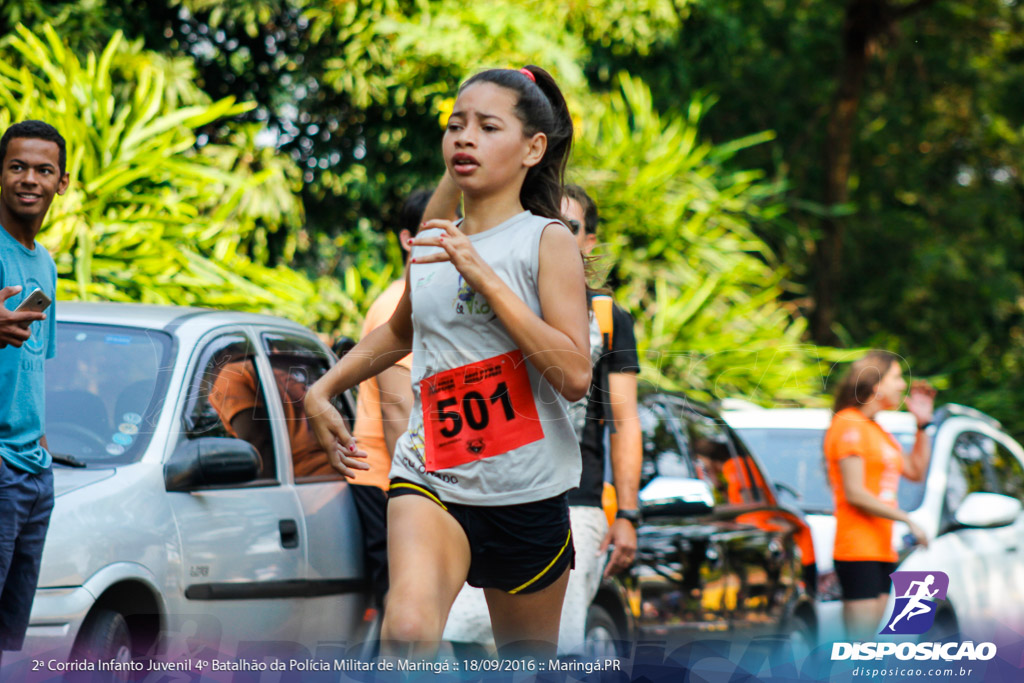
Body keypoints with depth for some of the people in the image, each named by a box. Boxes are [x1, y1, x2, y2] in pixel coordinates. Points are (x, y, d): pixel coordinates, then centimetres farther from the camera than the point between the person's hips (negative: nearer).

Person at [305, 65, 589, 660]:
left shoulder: (548, 241, -3)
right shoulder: (429, 247, 10)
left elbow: (575, 376, -17)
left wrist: (484, 277, -20)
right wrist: (322, 391, 21)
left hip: (527, 495, -2)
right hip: (430, 479, 2)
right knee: (407, 630, -27)